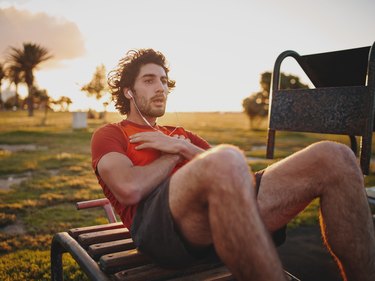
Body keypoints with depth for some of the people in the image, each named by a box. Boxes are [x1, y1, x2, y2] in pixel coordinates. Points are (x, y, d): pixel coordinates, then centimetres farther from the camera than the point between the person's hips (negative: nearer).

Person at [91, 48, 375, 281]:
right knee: (225, 162, -42)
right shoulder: (109, 134, 17)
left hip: (221, 217, 6)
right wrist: (174, 154, 7)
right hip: (159, 223, -5)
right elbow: (130, 188, -8)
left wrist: (182, 147, 5)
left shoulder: (181, 134, 33)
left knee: (334, 157, -9)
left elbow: (237, 172, 17)